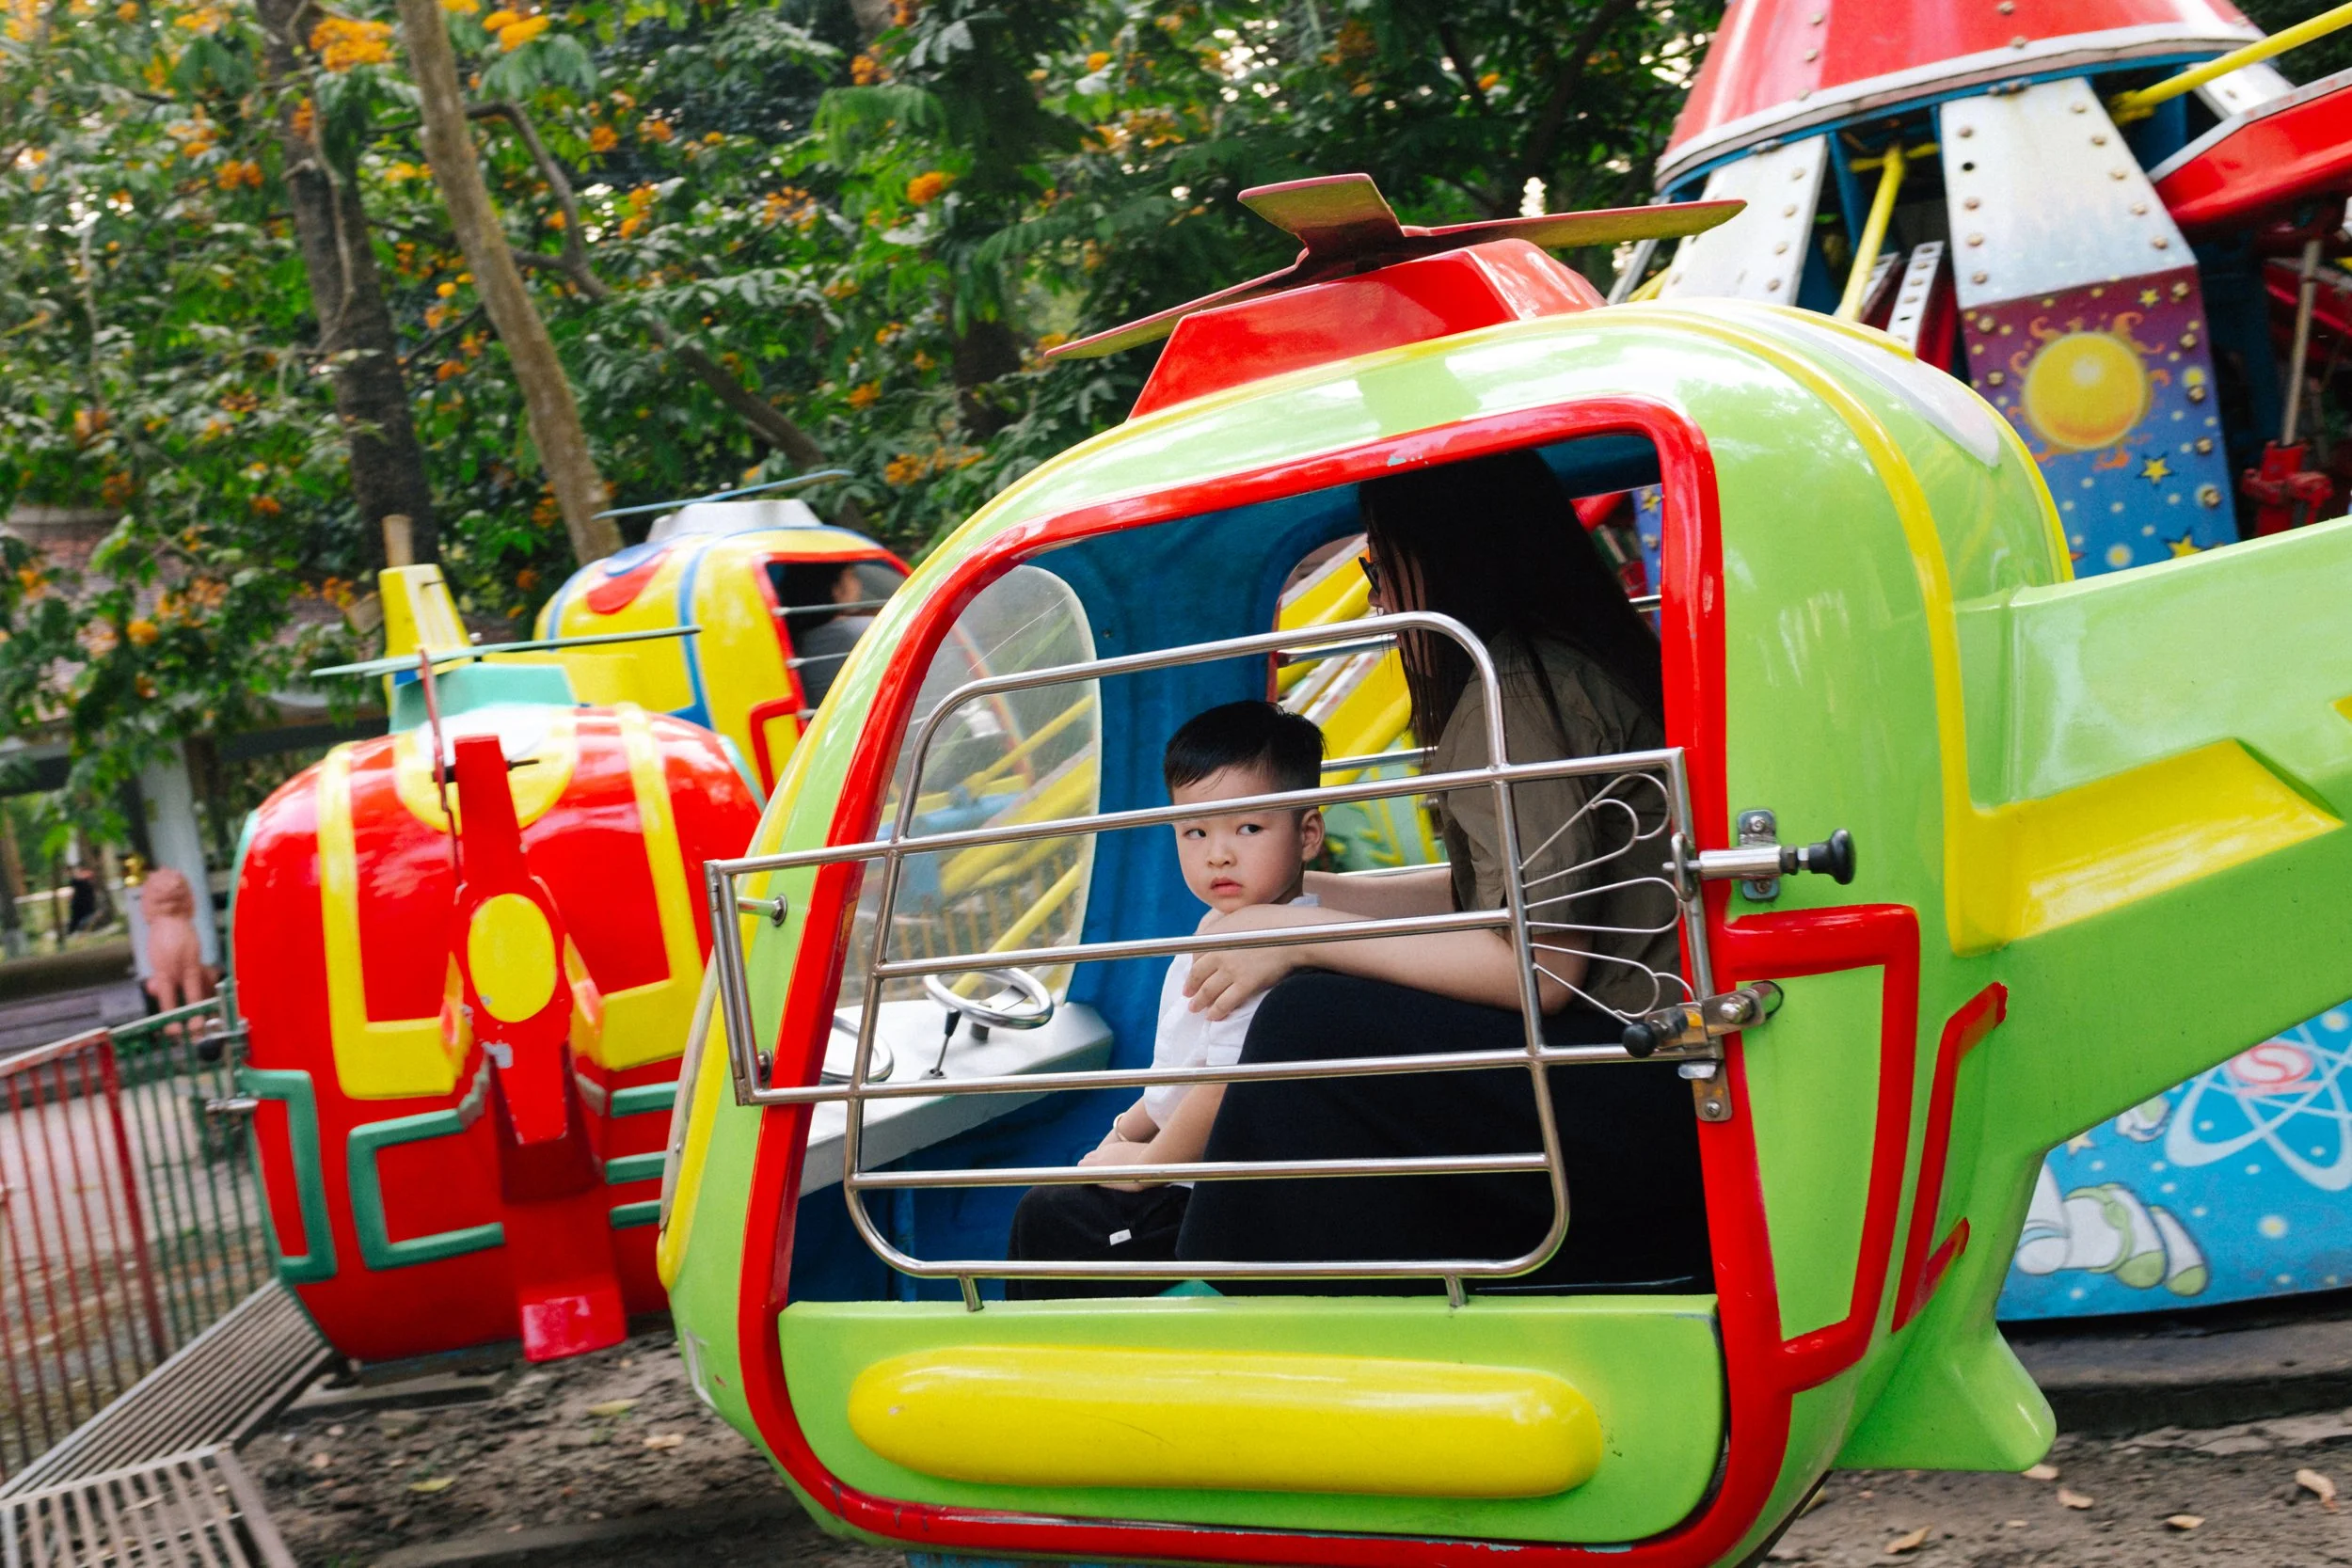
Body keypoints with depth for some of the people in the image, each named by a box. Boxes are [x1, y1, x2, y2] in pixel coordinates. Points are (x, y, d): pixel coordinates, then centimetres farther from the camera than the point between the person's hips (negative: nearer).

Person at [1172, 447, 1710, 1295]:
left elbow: (1541, 964, -20)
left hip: (1653, 1098, -10)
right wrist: (1316, 892, 18)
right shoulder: (1572, 663, 14)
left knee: (1311, 1026, -17)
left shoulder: (1517, 689, -15)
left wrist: (1305, 938, -13)